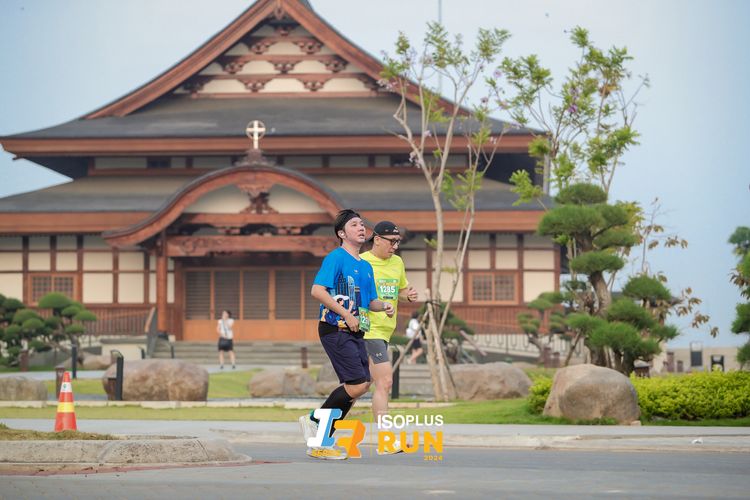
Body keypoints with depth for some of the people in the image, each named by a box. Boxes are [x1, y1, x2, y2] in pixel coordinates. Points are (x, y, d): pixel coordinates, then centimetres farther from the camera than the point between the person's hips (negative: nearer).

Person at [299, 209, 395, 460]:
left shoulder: (366, 266, 19)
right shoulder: (336, 258, -7)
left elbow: (370, 301, 27)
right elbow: (317, 290, -18)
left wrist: (383, 306, 3)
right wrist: (346, 315, -19)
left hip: (355, 333, 9)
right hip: (335, 330, -9)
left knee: (362, 385, 4)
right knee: (357, 384, -17)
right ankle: (314, 420, 0)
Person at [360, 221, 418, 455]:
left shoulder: (397, 262, 14)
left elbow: (401, 289, 27)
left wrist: (408, 294, 6)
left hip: (385, 330, 9)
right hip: (368, 329, -9)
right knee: (385, 383, -16)